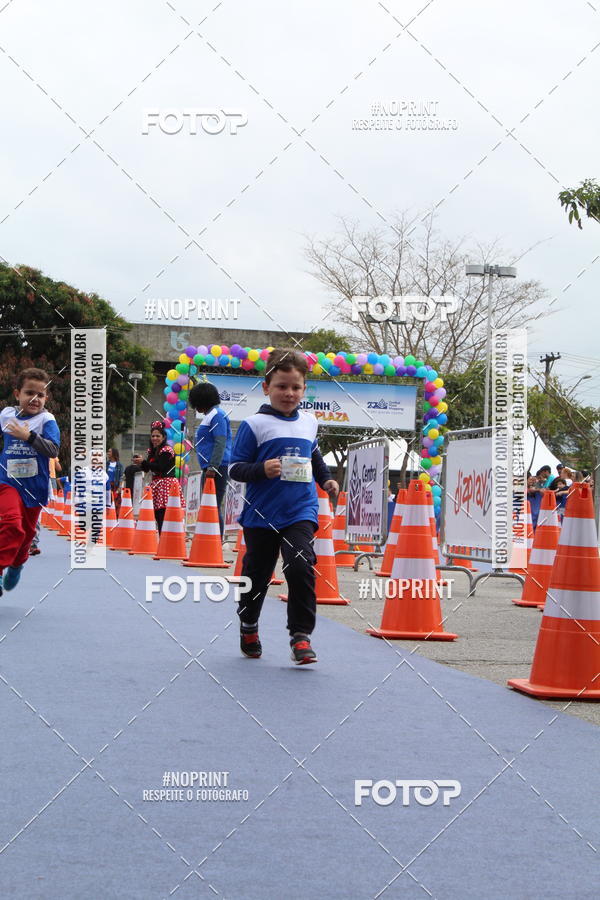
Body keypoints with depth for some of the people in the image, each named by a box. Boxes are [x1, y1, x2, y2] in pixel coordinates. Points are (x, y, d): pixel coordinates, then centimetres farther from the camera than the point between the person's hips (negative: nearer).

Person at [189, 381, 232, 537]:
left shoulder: (216, 415, -10)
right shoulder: (211, 415, 21)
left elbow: (220, 443, -19)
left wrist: (212, 467, -23)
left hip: (216, 467, -11)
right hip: (211, 468, 11)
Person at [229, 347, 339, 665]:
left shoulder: (309, 422, 9)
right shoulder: (254, 425, -6)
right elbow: (235, 468, -7)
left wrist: (326, 479, 18)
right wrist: (261, 469, -23)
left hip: (301, 511, 2)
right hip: (262, 515, -2)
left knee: (301, 567, -17)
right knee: (256, 574, 11)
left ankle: (301, 636, -13)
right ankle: (248, 627, 36)